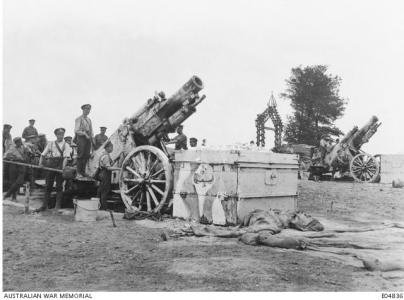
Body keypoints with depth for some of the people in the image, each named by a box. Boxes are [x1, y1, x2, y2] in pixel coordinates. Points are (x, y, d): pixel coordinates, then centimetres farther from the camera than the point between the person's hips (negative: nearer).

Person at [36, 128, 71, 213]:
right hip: (50, 166, 2)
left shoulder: (65, 145, 5)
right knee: (48, 186, 6)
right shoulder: (50, 144, 12)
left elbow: (66, 157, -7)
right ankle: (44, 205, 13)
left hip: (60, 166, -2)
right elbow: (43, 155, 12)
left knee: (59, 186, 0)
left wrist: (63, 167, -20)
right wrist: (40, 163, -5)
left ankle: (57, 207, 5)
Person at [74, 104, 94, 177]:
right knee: (80, 156, -8)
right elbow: (76, 130, -9)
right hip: (81, 138, -6)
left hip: (88, 138, 6)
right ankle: (78, 173, -5)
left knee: (86, 155, 2)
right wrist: (84, 134, -16)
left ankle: (83, 172, 9)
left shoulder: (89, 120, 19)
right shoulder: (79, 119, -2)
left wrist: (92, 139, 11)